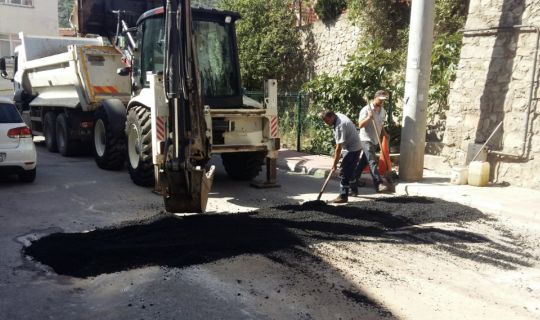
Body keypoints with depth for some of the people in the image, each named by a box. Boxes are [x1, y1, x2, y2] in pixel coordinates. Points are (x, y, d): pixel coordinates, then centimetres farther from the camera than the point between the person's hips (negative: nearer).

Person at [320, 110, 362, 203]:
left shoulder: (340, 125, -28)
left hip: (352, 149, -10)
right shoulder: (338, 115, 2)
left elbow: (339, 147, -26)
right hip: (353, 147, 10)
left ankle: (343, 196, -7)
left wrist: (334, 163, -20)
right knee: (350, 170, 21)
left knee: (344, 172, -11)